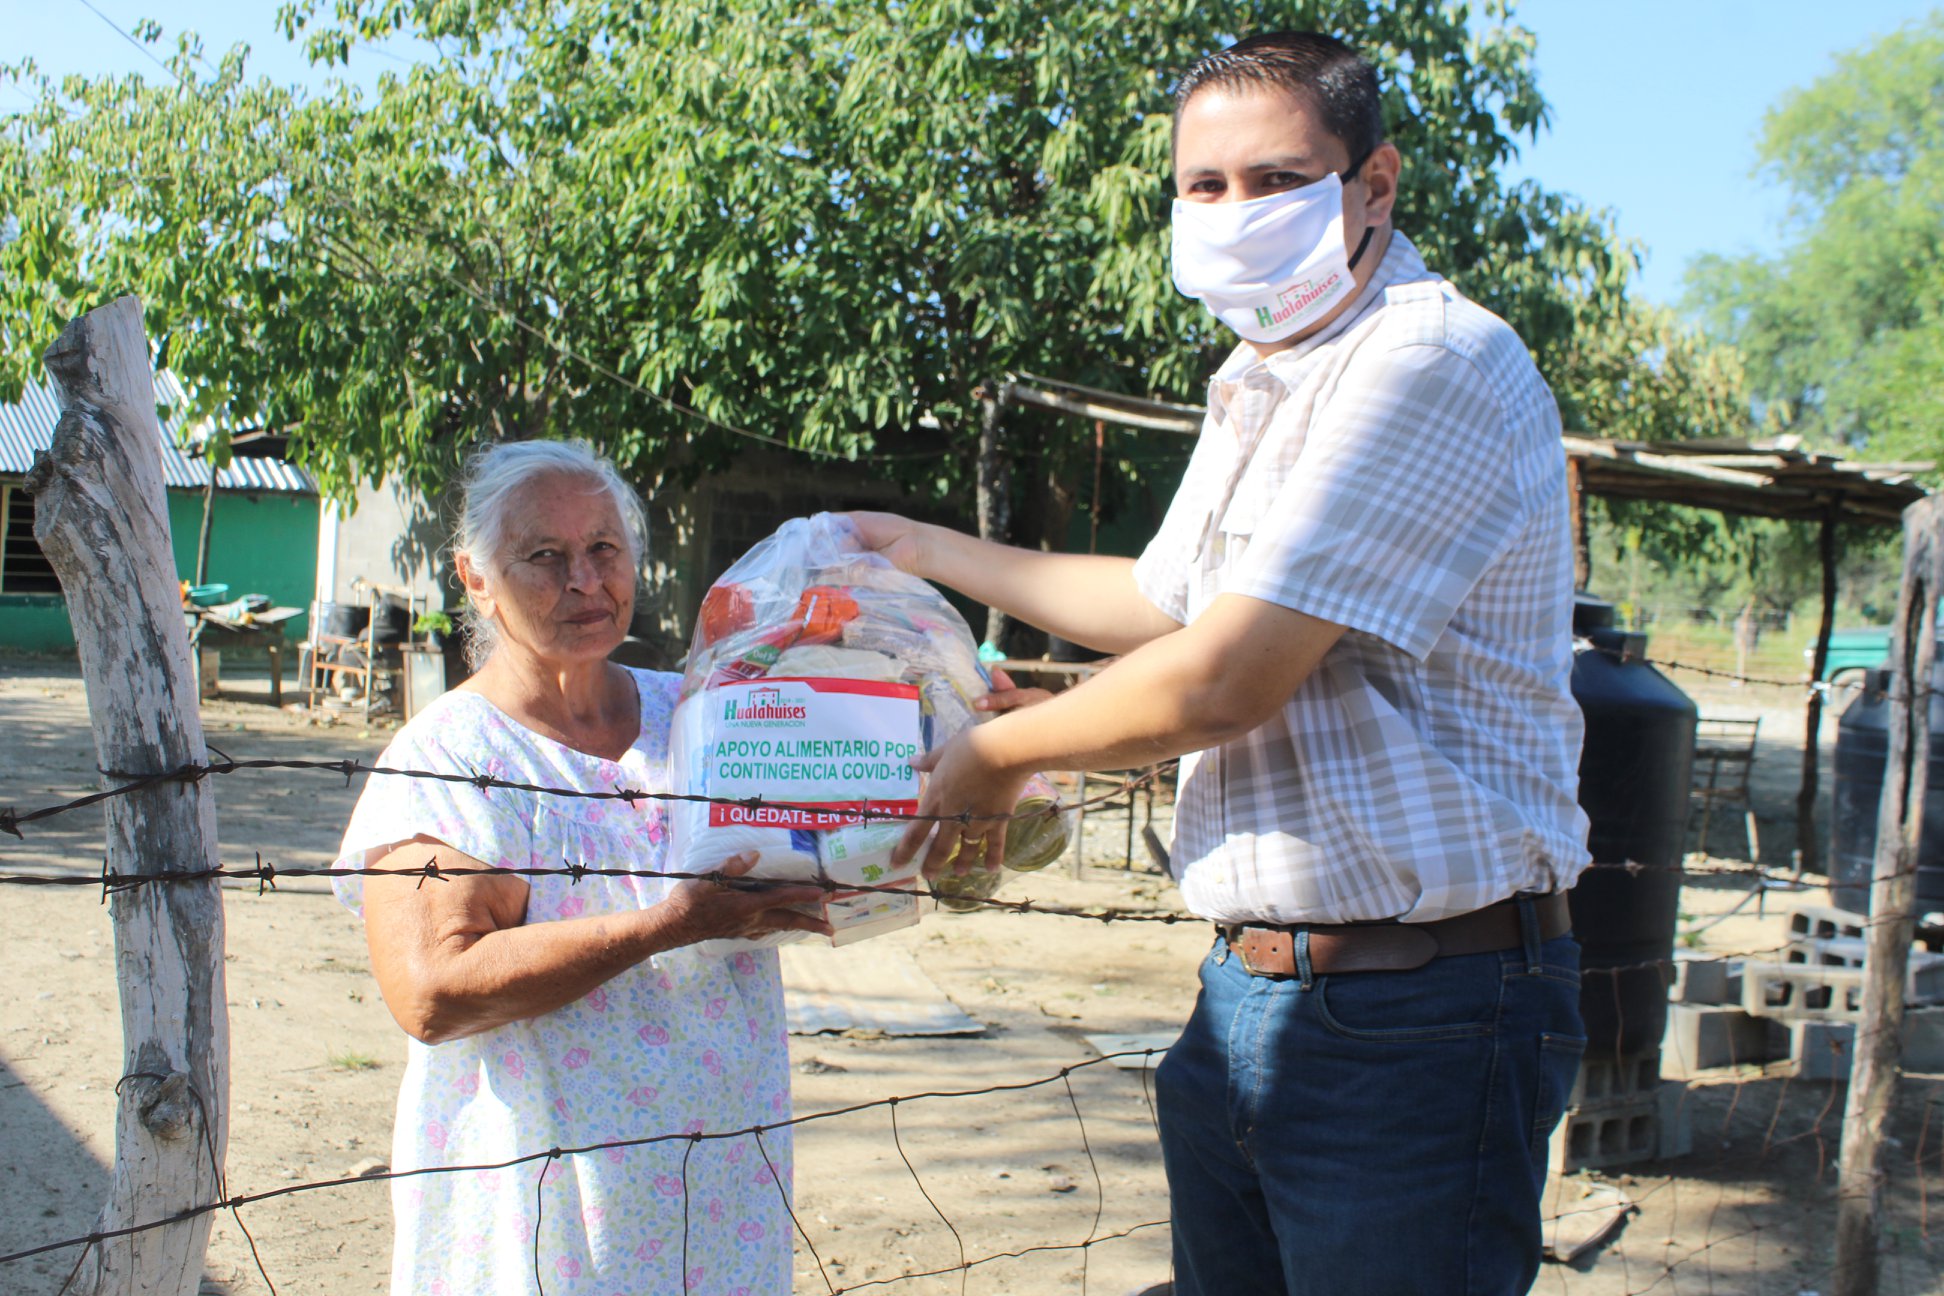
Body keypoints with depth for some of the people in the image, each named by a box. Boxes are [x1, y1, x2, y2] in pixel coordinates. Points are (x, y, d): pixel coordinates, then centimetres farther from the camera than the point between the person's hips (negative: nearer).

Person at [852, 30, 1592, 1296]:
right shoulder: (1256, 390, 14)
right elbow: (1160, 600, 32)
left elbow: (1219, 681, -20)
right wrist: (932, 551, 37)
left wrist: (1000, 753, -4)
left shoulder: (1439, 363, -17)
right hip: (1246, 995, 9)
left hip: (1412, 1014, -9)